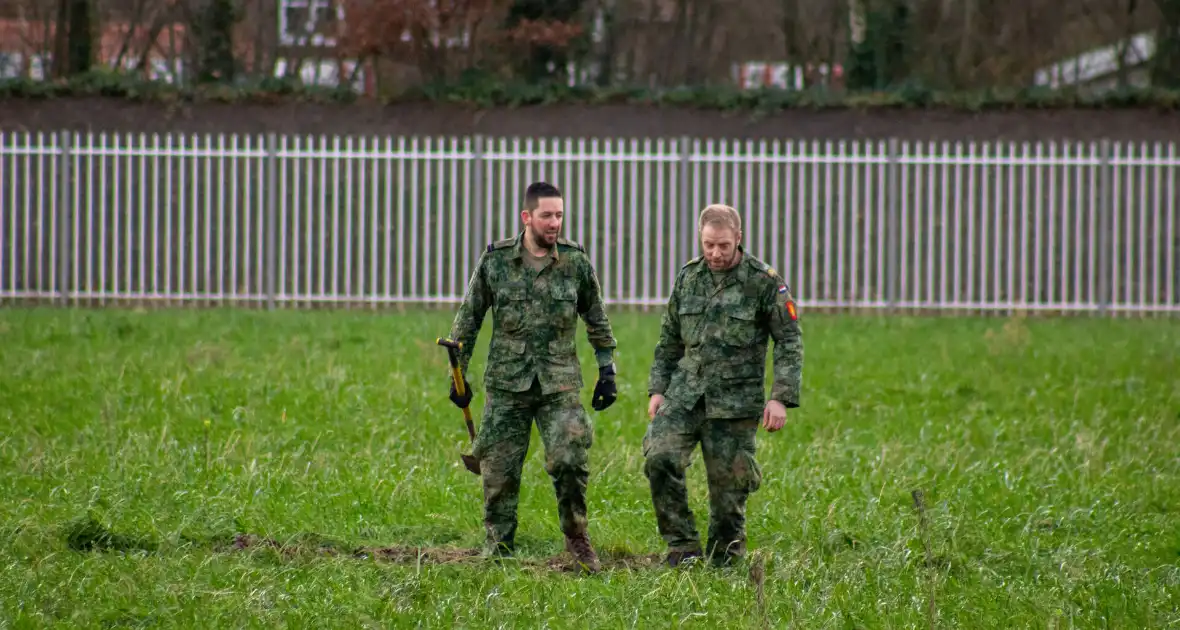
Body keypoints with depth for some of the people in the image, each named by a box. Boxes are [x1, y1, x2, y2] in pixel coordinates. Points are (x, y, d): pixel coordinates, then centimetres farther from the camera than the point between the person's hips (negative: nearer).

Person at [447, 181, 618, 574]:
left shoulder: (576, 261, 2)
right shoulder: (495, 261, 0)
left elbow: (597, 321, 12)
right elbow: (468, 319, 7)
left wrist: (607, 372, 10)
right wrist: (458, 375, 5)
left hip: (560, 383, 0)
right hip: (505, 383, 0)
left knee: (570, 459, -15)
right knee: (499, 472, 1)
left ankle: (576, 535, 5)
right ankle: (498, 549, 14)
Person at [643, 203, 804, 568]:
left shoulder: (764, 282, -5)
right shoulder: (688, 277, 8)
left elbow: (790, 341, -4)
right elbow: (669, 340, 17)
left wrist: (781, 398, -12)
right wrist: (657, 388, 10)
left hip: (735, 399, -3)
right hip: (685, 392, 3)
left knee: (728, 484, 0)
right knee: (659, 458, -17)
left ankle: (723, 563, 14)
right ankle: (682, 545, -8)